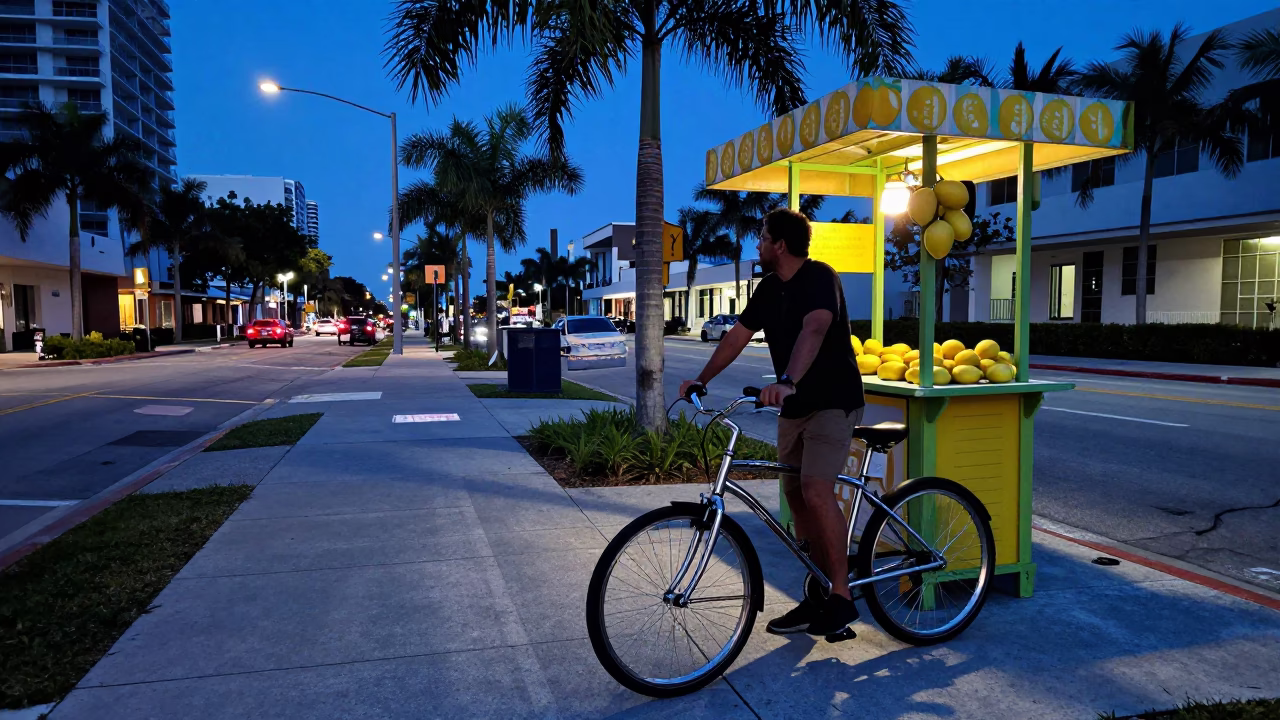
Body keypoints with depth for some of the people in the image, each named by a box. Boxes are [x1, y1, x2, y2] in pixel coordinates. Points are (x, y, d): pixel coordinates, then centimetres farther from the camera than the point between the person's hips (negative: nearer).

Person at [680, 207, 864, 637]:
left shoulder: (819, 277, -17)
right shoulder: (769, 288, 8)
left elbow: (814, 330, -34)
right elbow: (738, 335, 12)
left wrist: (787, 382, -48)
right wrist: (701, 380, 7)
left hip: (832, 401, -8)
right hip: (794, 405, 8)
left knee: (816, 491, -21)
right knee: (796, 495, 7)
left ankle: (841, 597, -8)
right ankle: (816, 598, 17)